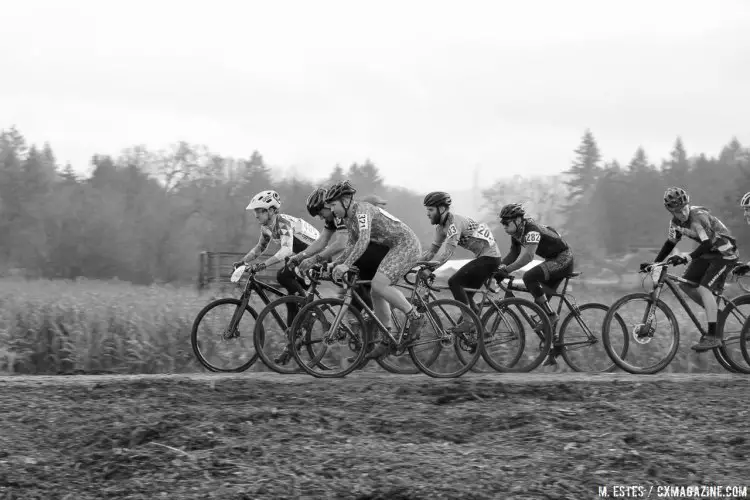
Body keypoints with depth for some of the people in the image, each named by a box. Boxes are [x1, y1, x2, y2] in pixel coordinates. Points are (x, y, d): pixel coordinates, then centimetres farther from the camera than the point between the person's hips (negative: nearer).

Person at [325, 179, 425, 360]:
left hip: (407, 245, -10)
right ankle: (387, 340, 12)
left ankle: (415, 317, -12)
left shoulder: (362, 210, -20)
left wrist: (346, 265, -40)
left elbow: (363, 240, -34)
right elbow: (352, 245, 18)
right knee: (376, 293, 5)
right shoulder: (348, 218, 11)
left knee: (378, 284, -24)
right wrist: (334, 263, 5)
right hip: (395, 248, 10)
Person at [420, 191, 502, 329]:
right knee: (465, 294, 11)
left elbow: (449, 248, -33)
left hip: (489, 257, -10)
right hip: (482, 257, 10)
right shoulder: (441, 226, 9)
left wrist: (433, 264, -45)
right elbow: (434, 248, 11)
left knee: (454, 282, -18)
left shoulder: (455, 222, -21)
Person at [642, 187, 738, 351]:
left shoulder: (698, 216, -27)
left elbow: (707, 243, -36)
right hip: (707, 253, 8)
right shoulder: (677, 221, -3)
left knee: (704, 288, -21)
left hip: (724, 253, -8)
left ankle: (714, 336, -22)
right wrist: (655, 263, 1)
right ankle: (715, 313, 18)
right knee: (685, 285, 1)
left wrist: (687, 257, -46)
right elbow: (670, 243, 8)